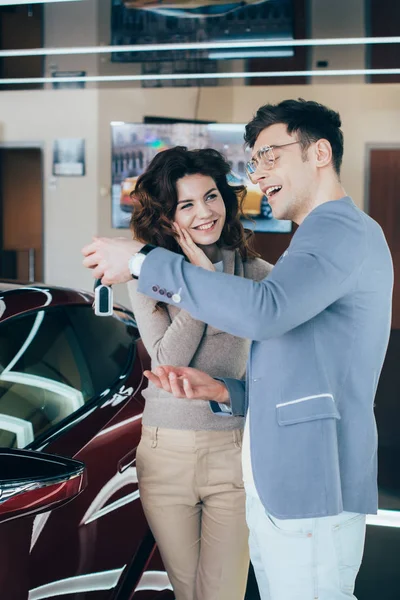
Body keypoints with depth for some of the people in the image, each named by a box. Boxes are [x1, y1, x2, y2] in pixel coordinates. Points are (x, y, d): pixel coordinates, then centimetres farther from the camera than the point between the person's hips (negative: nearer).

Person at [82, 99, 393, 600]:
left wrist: (143, 262, -21)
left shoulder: (343, 228, -10)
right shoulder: (319, 240, 23)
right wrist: (224, 391, 9)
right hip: (269, 492, 10)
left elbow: (263, 311, -28)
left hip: (310, 493, -10)